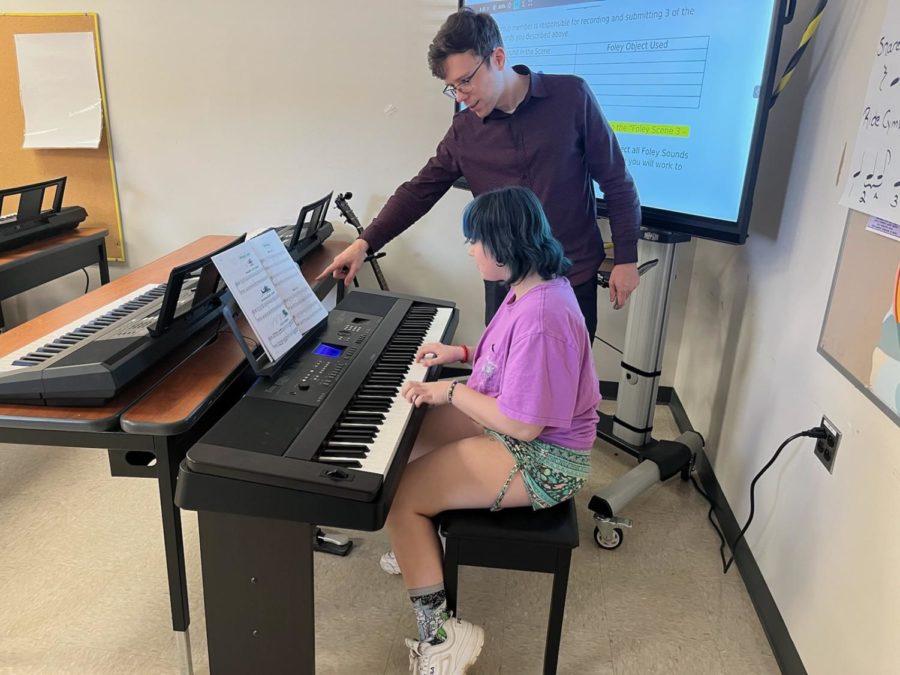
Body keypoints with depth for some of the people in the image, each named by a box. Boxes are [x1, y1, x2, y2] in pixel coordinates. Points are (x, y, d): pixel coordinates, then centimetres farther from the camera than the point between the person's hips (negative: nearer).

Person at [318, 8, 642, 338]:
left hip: (572, 278, -2)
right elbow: (419, 191, 2)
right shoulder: (464, 131, -1)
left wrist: (626, 259, -5)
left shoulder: (571, 96, -9)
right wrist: (365, 243, -8)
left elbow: (616, 181, -5)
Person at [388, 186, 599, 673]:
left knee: (397, 495, -12)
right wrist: (462, 354, 7)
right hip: (518, 427, 10)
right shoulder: (534, 285, 1)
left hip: (542, 460, -10)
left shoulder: (540, 317, -31)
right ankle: (422, 546, 31)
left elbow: (523, 424, -29)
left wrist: (451, 391, -19)